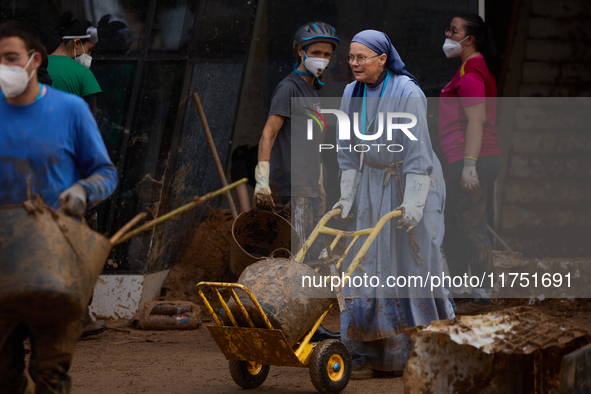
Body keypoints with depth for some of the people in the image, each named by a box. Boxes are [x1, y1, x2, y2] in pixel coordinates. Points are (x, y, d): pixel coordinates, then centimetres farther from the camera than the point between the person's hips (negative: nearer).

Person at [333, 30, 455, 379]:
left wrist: (413, 202, -24)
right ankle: (370, 355, 1)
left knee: (415, 264, -4)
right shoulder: (352, 95, 2)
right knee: (369, 266, 0)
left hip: (413, 183, -6)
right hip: (373, 185, 6)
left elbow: (417, 151, -20)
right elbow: (348, 150, 9)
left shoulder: (408, 94, -17)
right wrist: (347, 196, 4)